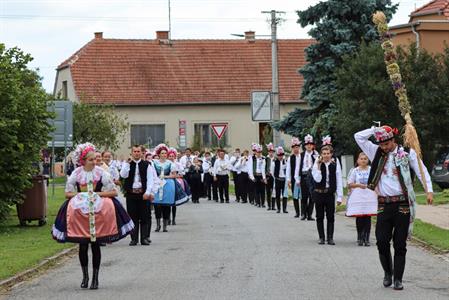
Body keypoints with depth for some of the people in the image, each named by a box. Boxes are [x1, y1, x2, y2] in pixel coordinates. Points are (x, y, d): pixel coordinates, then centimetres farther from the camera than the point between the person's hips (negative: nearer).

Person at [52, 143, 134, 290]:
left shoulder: (101, 172, -3)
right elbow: (68, 193, 6)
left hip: (98, 211, -1)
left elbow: (113, 191, -1)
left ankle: (95, 278, 9)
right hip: (80, 210, 1)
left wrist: (97, 194, -11)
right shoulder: (76, 174, -1)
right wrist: (82, 195, -10)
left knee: (95, 245, 0)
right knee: (83, 245, 1)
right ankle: (85, 276, 17)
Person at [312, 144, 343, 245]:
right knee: (320, 216, 6)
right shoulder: (317, 164, -2)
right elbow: (317, 179, -12)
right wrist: (318, 166, -17)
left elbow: (339, 181, 1)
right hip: (319, 193, 0)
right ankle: (321, 237, 13)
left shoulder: (335, 164, -2)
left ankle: (330, 238, 4)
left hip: (330, 193, 0)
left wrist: (339, 196, -2)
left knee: (330, 217, -1)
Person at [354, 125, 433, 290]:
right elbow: (358, 137, 7)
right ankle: (388, 272, 19)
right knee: (382, 241, -3)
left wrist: (429, 190, -10)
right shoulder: (376, 152, 10)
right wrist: (376, 129, -1)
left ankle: (398, 279, 7)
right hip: (384, 204, 2)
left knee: (400, 244, 0)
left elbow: (421, 170, 1)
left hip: (403, 204, -2)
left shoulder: (407, 152, 2)